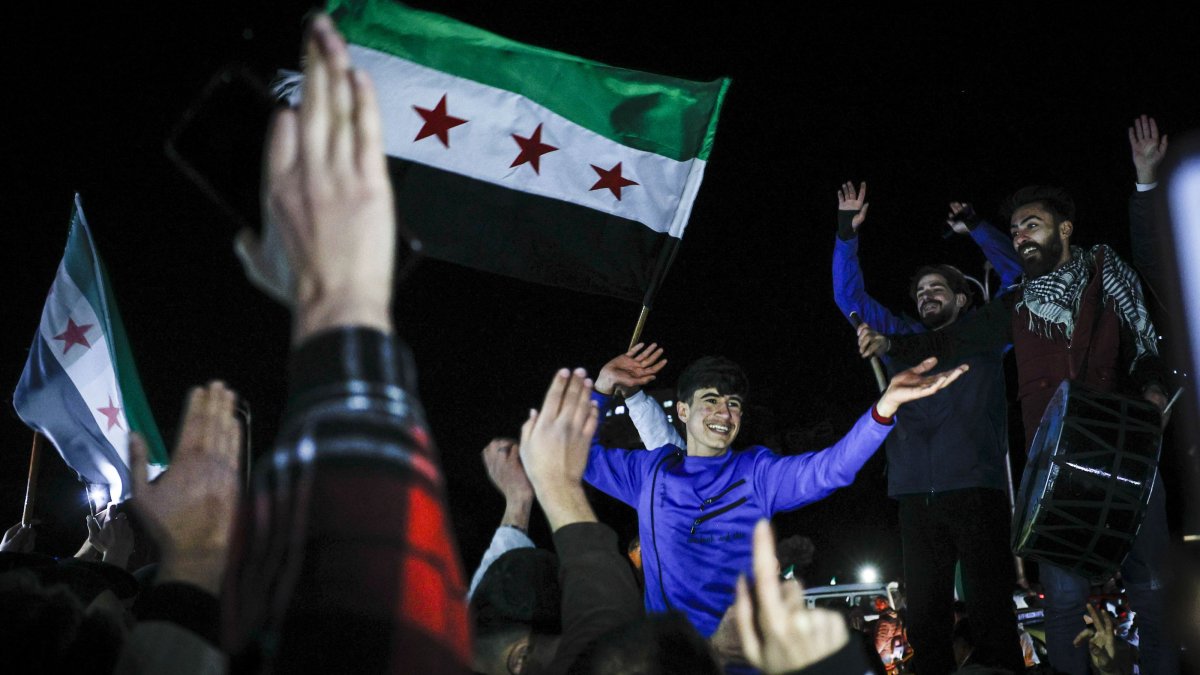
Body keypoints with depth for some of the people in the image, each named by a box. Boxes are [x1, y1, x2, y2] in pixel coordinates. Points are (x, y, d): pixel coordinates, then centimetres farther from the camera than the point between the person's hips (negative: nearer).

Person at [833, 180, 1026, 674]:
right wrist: (847, 234, 14)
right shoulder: (903, 339, 22)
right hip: (917, 498, 3)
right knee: (925, 616, 1)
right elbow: (848, 296, 21)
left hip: (976, 490, -3)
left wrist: (974, 228, 7)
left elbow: (1015, 275, 8)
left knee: (991, 611, -5)